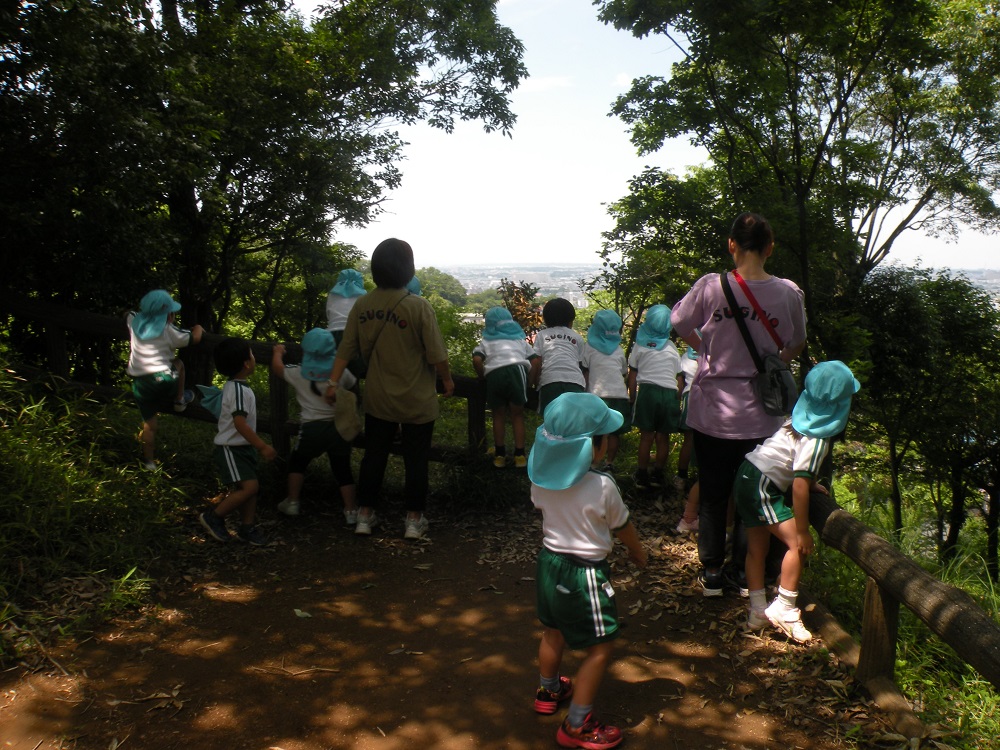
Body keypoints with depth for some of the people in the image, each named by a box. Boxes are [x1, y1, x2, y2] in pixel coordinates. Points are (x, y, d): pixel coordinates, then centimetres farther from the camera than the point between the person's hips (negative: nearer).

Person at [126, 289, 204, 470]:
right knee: (178, 364, 27)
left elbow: (130, 314, 34)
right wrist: (198, 328, 27)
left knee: (149, 423, 14)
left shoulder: (134, 322, 10)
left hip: (140, 382, 4)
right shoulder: (169, 331, -2)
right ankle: (180, 401, 30)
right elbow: (194, 338, 6)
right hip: (163, 380, -4)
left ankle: (149, 461, 21)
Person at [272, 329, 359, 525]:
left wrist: (278, 352, 36)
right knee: (342, 468, 9)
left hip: (311, 428, -1)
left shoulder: (298, 373, -1)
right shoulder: (342, 373, 0)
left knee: (297, 461, 22)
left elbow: (277, 368, 17)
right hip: (339, 426, 1)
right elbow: (353, 386, 20)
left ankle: (292, 503, 24)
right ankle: (351, 511, 11)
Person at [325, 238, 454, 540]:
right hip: (417, 401, -4)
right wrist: (447, 379, 0)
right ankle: (414, 520, 21)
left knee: (374, 456, 16)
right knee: (415, 460, 11)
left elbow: (346, 349, -1)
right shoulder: (418, 306, -19)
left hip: (378, 399, 4)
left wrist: (333, 382, 8)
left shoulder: (362, 305, -5)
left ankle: (365, 515, 26)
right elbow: (437, 355, -16)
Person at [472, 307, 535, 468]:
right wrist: (530, 381, 27)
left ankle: (500, 455, 22)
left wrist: (484, 378, 19)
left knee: (499, 415, 16)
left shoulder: (486, 341, 26)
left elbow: (476, 360, 6)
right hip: (517, 370, 0)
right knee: (517, 414, 13)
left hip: (495, 375, 0)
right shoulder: (520, 339, 32)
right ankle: (519, 455, 10)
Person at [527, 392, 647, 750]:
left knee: (554, 632, 26)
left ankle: (548, 691, 48)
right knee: (600, 647, 6)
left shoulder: (541, 477, -7)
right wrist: (638, 552, 15)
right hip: (585, 573, -7)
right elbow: (623, 528, -5)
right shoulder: (602, 487, -22)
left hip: (549, 561, 7)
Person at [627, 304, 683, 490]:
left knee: (646, 435, 2)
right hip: (669, 393, 2)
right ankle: (657, 475, 12)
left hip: (647, 391, -1)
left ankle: (642, 476, 3)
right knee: (663, 436, 9)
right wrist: (677, 400, 18)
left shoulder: (640, 345, 7)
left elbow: (632, 376, 4)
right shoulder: (672, 348, 13)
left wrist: (632, 398, 10)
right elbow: (679, 378, 11)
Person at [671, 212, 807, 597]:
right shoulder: (788, 292, -7)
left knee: (712, 494, 14)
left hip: (713, 411, -1)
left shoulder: (711, 287, -13)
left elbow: (679, 327, 2)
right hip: (761, 414, 1)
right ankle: (746, 573, 27)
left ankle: (711, 573, 24)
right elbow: (797, 345, 7)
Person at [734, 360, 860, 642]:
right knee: (797, 544, -6)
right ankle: (784, 609, 0)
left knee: (757, 548, 13)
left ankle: (758, 612, 21)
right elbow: (799, 485, -21)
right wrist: (803, 530, -14)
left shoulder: (801, 417, 6)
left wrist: (811, 483, 17)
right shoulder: (817, 438, -18)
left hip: (748, 474, 9)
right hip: (762, 485, -9)